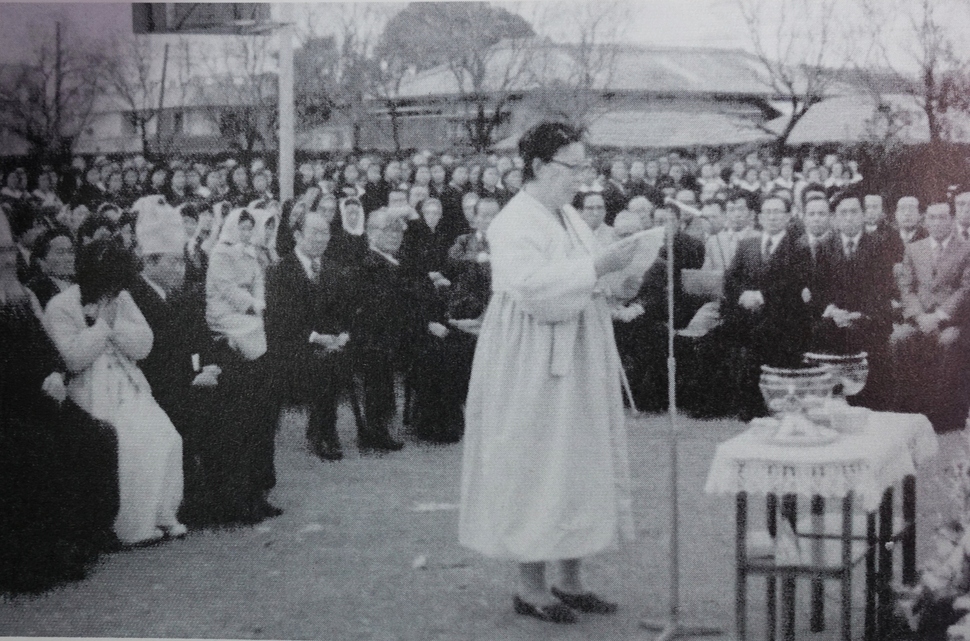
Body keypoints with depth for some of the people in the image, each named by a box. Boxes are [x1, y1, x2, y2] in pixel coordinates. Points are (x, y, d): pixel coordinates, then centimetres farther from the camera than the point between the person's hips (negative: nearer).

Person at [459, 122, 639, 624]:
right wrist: (599, 267, -28)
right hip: (531, 362, -9)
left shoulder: (568, 218, 14)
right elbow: (533, 285, -26)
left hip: (575, 360, 9)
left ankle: (570, 579, 19)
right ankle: (531, 586, 6)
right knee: (533, 466, -3)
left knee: (579, 464, 10)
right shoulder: (514, 223, -13)